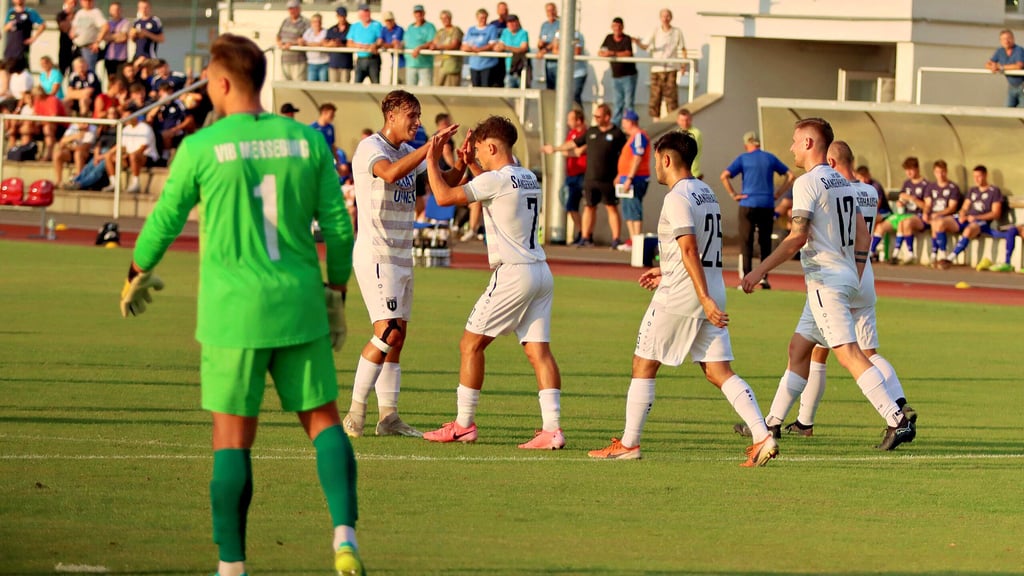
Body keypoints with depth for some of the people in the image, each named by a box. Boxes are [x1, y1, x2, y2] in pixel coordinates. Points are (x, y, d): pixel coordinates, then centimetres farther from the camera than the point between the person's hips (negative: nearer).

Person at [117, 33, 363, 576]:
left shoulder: (201, 147, -5)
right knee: (323, 420, 11)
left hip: (233, 311, -2)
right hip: (299, 306, 2)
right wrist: (336, 295, 18)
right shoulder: (307, 141, 2)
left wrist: (138, 276, 25)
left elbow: (165, 221, 6)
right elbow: (338, 227, 4)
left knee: (232, 438, 4)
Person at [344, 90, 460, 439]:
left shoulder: (409, 152, 14)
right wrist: (432, 147, -35)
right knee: (388, 331, -16)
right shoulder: (371, 148, -12)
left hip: (401, 255, 9)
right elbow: (390, 173, -33)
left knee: (397, 335, 6)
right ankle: (356, 411, -13)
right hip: (375, 252, -9)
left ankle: (388, 416, 8)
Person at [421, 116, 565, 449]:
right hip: (541, 274, 8)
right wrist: (469, 163, 34)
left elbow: (444, 196, -14)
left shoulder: (496, 179, -11)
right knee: (538, 349, 2)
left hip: (513, 272, -8)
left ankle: (464, 425, 4)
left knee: (471, 343, 2)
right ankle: (552, 428, -9)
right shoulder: (529, 179, 15)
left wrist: (432, 161, -1)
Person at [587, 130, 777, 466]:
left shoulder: (677, 198, -12)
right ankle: (763, 437, -12)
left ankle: (629, 444, 10)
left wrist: (705, 299, -26)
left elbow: (690, 250, -21)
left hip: (678, 298, -8)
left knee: (643, 366, 5)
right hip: (711, 291, 8)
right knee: (719, 372, 3)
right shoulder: (706, 193, 15)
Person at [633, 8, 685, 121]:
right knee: (655, 95, 1)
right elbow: (645, 46, -6)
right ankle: (655, 118, 9)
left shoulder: (677, 32, 4)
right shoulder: (655, 32, 2)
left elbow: (682, 49, 13)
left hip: (671, 68, -1)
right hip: (656, 68, 1)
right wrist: (638, 43, -27)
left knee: (671, 95, -4)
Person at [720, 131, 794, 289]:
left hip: (748, 204, -2)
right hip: (767, 205, 2)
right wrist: (778, 193, 10)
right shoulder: (770, 158, 9)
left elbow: (724, 176, -10)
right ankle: (764, 277, 6)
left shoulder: (743, 159, 2)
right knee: (765, 243, 10)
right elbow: (789, 176, 10)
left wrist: (733, 194, -4)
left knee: (746, 242, 2)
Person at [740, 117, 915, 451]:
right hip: (845, 277, 10)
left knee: (849, 355, -15)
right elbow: (862, 235, 17)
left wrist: (760, 270, -13)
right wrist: (855, 279, 22)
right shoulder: (842, 183, 16)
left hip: (826, 281, -10)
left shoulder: (808, 183, -11)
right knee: (798, 348, 17)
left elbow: (797, 238, -18)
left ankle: (898, 422, -23)